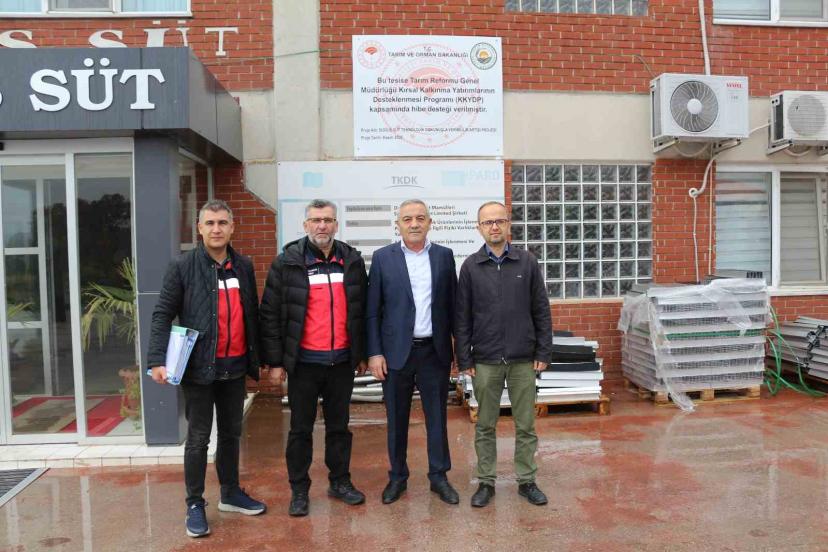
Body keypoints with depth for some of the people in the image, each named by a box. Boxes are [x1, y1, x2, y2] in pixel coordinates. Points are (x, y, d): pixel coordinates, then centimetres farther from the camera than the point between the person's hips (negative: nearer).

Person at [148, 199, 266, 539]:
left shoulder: (244, 267, 6)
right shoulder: (182, 267, -6)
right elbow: (162, 315, -9)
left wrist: (257, 358, 10)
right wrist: (158, 360, -18)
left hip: (235, 367, 4)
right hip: (199, 368, -4)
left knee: (231, 434, 17)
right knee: (198, 438, 6)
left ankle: (231, 493, 33)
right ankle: (195, 504, 20)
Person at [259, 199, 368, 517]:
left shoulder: (352, 261, 4)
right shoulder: (287, 263, -5)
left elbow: (362, 310, 11)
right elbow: (270, 315, -3)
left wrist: (362, 354, 12)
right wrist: (274, 361, -5)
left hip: (342, 360, 3)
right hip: (303, 362, -2)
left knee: (339, 425, 15)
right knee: (301, 428, 9)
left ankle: (340, 481, 31)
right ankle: (299, 490, 23)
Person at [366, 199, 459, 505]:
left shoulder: (444, 256, 4)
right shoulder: (382, 257, -1)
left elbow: (453, 304, 6)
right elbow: (372, 310, -1)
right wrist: (374, 352, -6)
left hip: (435, 351, 1)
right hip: (396, 351, -1)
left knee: (437, 417, 10)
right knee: (397, 419, 10)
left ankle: (439, 477, 26)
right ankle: (397, 477, 27)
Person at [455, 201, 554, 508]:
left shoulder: (527, 262, 2)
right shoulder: (471, 267, 1)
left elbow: (541, 311, 3)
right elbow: (462, 317, 2)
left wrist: (543, 352, -1)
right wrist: (464, 359, -2)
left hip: (523, 359, 0)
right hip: (485, 361, 0)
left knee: (526, 425, 9)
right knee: (485, 425, 9)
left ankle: (527, 481, 23)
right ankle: (486, 482, 22)